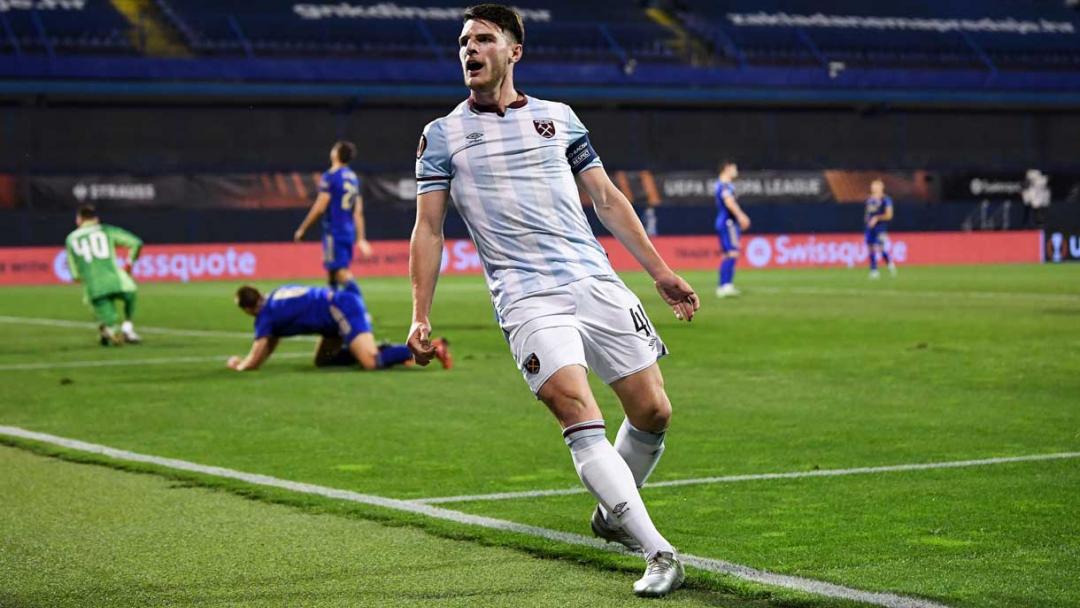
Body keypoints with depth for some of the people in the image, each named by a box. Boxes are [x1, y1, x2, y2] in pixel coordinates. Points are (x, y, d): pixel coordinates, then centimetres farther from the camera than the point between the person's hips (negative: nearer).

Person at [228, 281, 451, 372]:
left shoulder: (265, 316, -4)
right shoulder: (274, 300, 21)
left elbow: (255, 362, -1)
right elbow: (269, 346, 34)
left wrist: (237, 365, 18)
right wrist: (246, 360, 30)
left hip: (342, 309, -10)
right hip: (342, 302, 10)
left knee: (371, 363, -22)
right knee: (322, 361, 20)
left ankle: (428, 347, -24)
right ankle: (384, 350, 11)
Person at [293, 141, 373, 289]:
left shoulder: (330, 177, -10)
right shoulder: (354, 178, 12)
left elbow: (319, 207, -12)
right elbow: (358, 211, 14)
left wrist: (302, 229, -4)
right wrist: (360, 238, 16)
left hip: (333, 231, -8)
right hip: (349, 232, 8)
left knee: (341, 272, -10)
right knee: (332, 272, 14)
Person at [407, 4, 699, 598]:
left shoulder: (559, 118, 15)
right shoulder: (442, 136, 8)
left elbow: (608, 199, 19)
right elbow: (428, 229, 8)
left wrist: (660, 271, 16)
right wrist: (421, 317, -1)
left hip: (597, 282, 3)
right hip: (527, 299, -3)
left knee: (652, 412, 0)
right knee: (579, 416, -21)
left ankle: (614, 511, 29)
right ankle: (658, 553, -22)